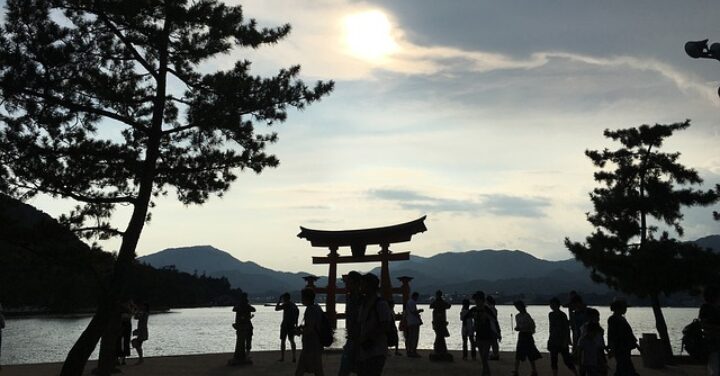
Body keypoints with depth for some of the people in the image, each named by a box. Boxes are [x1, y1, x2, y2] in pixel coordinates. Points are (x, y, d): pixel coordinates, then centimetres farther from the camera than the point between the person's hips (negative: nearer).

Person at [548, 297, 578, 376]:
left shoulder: (563, 315, -11)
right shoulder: (551, 314, 7)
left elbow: (567, 329, -11)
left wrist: (566, 341, -16)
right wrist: (550, 339, 15)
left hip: (562, 341, -6)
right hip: (553, 341, 6)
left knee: (567, 360, -3)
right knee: (553, 361, 6)